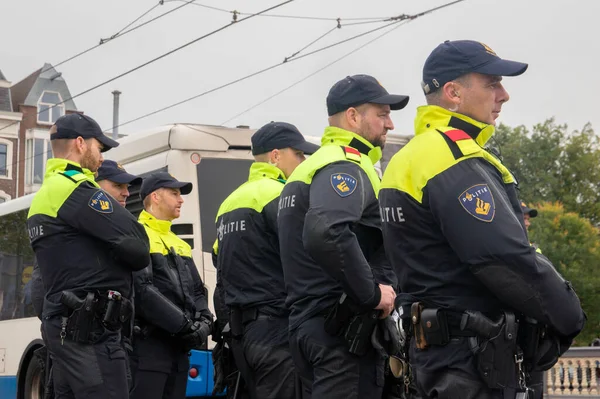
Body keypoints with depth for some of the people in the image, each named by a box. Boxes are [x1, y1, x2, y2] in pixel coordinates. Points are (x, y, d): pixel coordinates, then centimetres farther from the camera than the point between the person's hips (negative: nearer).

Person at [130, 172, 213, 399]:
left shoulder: (180, 244, 22)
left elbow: (197, 290, 19)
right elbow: (142, 291, -18)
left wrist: (203, 321, -2)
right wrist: (183, 325, -17)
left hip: (179, 346, 9)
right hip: (148, 345, -9)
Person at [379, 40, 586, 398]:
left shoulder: (408, 159, 16)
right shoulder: (457, 161, -17)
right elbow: (508, 259, -23)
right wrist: (569, 315, -9)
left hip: (437, 348, 10)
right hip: (473, 357, -10)